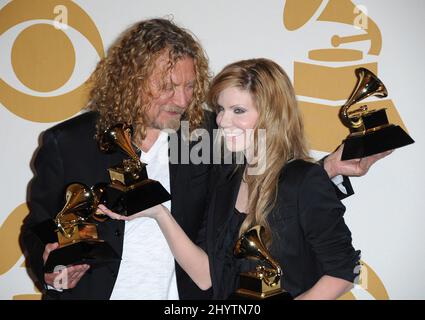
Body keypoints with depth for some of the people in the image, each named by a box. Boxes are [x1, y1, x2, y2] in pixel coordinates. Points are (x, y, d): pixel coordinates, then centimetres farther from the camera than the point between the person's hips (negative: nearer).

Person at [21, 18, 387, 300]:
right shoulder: (68, 143, -8)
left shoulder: (206, 131, -5)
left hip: (187, 290, 2)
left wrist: (329, 167, -12)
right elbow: (38, 229, 1)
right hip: (96, 291, -1)